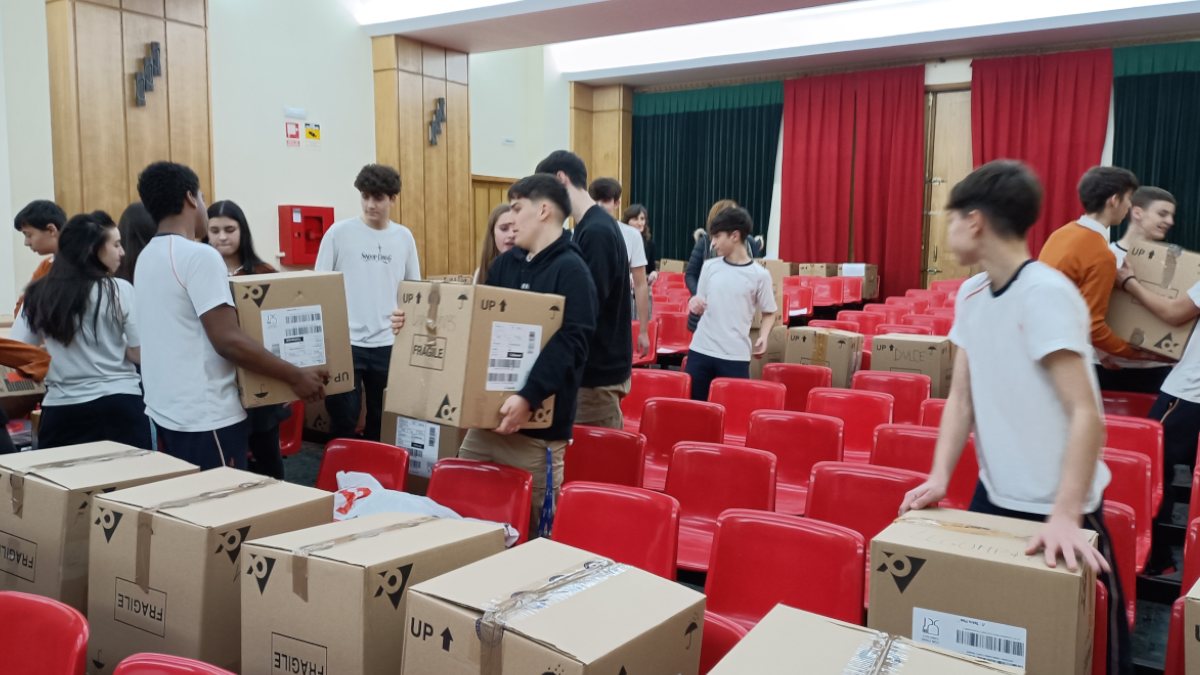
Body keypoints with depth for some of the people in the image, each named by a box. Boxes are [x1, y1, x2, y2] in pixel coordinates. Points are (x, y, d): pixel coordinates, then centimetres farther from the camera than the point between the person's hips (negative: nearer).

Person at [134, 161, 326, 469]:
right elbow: (228, 340, -23)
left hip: (166, 411, 9)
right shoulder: (199, 256, -18)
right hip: (204, 418, -9)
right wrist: (296, 377, -17)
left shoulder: (147, 256, 11)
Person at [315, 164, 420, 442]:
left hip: (388, 343, 3)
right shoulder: (339, 232, -3)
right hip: (345, 341, -2)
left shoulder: (404, 237, 5)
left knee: (383, 419, 11)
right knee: (344, 417, 1)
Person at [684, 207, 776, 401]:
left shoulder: (759, 274, -4)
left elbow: (769, 312, 6)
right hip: (701, 350, 3)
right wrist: (694, 304, -9)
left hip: (736, 356, -3)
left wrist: (764, 336, -12)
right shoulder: (709, 266, 5)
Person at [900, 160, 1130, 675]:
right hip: (994, 494, 7)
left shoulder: (1046, 294, -20)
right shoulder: (971, 294, 3)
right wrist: (939, 477, -9)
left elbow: (1085, 415, -25)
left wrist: (1064, 514, -32)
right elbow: (961, 397, 3)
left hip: (1058, 507, -7)